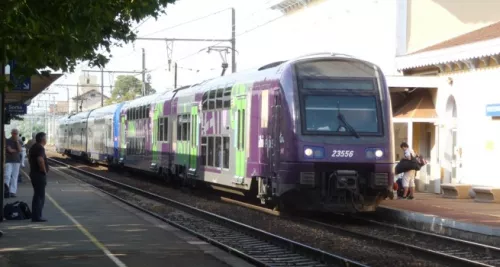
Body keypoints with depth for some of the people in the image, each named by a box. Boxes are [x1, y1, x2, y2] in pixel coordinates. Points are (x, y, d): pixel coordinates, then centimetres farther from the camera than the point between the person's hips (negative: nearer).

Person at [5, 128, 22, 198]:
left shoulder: (18, 142, 11)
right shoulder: (7, 141, 0)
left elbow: (19, 150, -6)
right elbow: (10, 150, -13)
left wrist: (17, 141, -10)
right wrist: (17, 150, -1)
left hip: (17, 161, 3)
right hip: (9, 161, -3)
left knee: (14, 177, -1)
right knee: (7, 175, -15)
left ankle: (12, 192, -1)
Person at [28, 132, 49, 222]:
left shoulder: (33, 147, 14)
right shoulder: (40, 148, -18)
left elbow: (29, 157, 28)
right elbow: (40, 160, -31)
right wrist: (44, 171, -19)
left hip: (34, 173, 10)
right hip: (40, 174, -10)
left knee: (37, 195, 16)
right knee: (40, 196, -7)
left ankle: (35, 216, 20)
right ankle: (37, 216, -8)